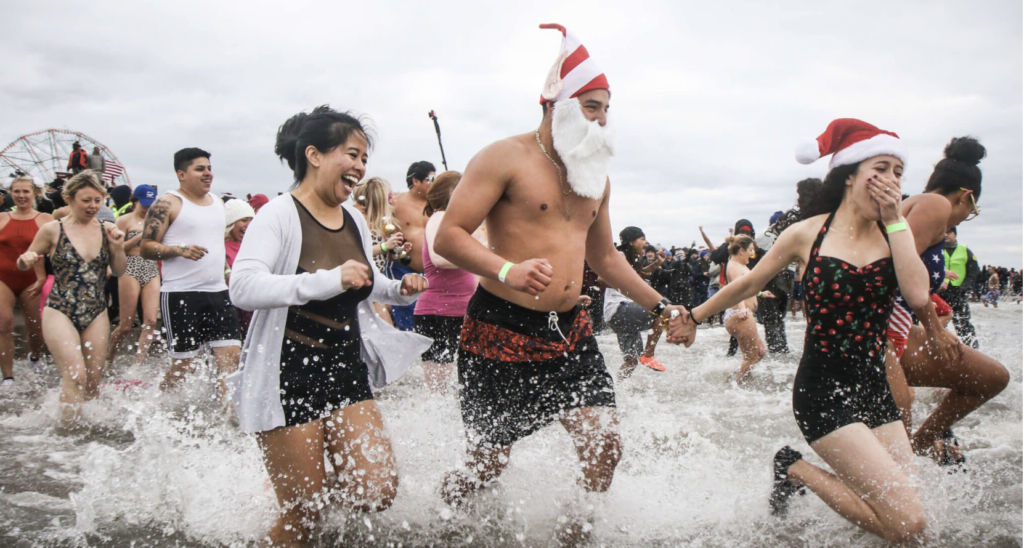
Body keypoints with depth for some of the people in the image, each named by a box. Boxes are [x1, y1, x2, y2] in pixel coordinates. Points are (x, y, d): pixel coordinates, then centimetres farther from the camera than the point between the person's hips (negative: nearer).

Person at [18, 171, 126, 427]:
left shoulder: (106, 230, 5)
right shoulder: (52, 230, -2)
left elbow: (119, 271, 9)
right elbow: (25, 264, 7)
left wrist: (119, 247, -8)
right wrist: (26, 260, -16)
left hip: (96, 314, 4)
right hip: (60, 312, -3)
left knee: (93, 382, 5)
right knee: (75, 374, -17)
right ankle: (66, 429, -5)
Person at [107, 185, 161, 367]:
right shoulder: (125, 220, 1)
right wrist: (139, 236, -13)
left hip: (152, 270, 4)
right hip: (131, 270, -4)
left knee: (151, 321, -10)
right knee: (126, 325, -1)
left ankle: (138, 364, -6)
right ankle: (108, 357, 23)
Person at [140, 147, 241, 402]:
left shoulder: (219, 203, 15)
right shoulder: (168, 204, -6)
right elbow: (146, 248, -10)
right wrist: (180, 250, -24)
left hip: (218, 292, 6)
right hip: (180, 295, -6)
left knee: (231, 355, -4)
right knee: (183, 363, 1)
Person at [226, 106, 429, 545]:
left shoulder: (355, 221, 9)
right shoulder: (280, 215, -13)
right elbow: (243, 287, -27)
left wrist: (398, 290, 3)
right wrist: (329, 280, -35)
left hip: (347, 368, 6)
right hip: (289, 375, -6)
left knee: (377, 492, -4)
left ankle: (312, 487, 24)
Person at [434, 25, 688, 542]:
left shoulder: (596, 175, 14)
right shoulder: (506, 158, -9)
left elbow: (604, 256, 26)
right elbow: (448, 236, -16)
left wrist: (659, 305, 22)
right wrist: (507, 271, -33)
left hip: (570, 330, 6)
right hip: (502, 330, -6)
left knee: (604, 447, -6)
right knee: (488, 464, 5)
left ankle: (577, 533, 19)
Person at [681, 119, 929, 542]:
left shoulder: (895, 231, 5)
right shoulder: (807, 234, -5)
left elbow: (918, 295, -14)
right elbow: (748, 285, 10)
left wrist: (895, 220, -12)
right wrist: (694, 317, 19)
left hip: (875, 388, 6)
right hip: (823, 390, -5)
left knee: (905, 511, 4)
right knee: (909, 525, -12)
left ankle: (800, 473, 24)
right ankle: (794, 470, 9)